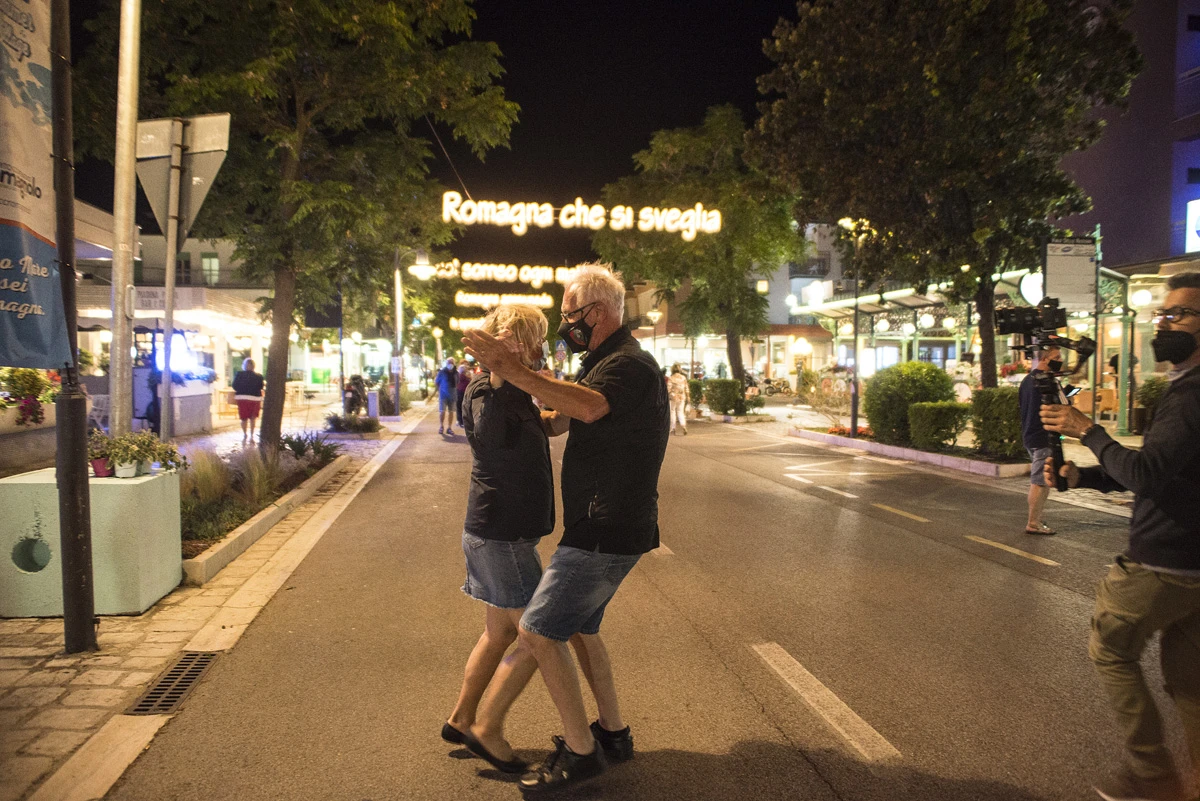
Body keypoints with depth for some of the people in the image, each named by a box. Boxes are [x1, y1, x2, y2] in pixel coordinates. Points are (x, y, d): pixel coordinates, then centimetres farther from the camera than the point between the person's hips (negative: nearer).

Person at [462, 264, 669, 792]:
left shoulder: (629, 364, -15)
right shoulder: (603, 362, 18)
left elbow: (588, 407, -37)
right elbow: (559, 420, 26)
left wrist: (511, 370, -38)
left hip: (607, 531, -10)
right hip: (600, 526, 11)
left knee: (538, 631, -7)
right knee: (578, 626, 20)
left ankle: (581, 751, 6)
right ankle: (613, 734, 33)